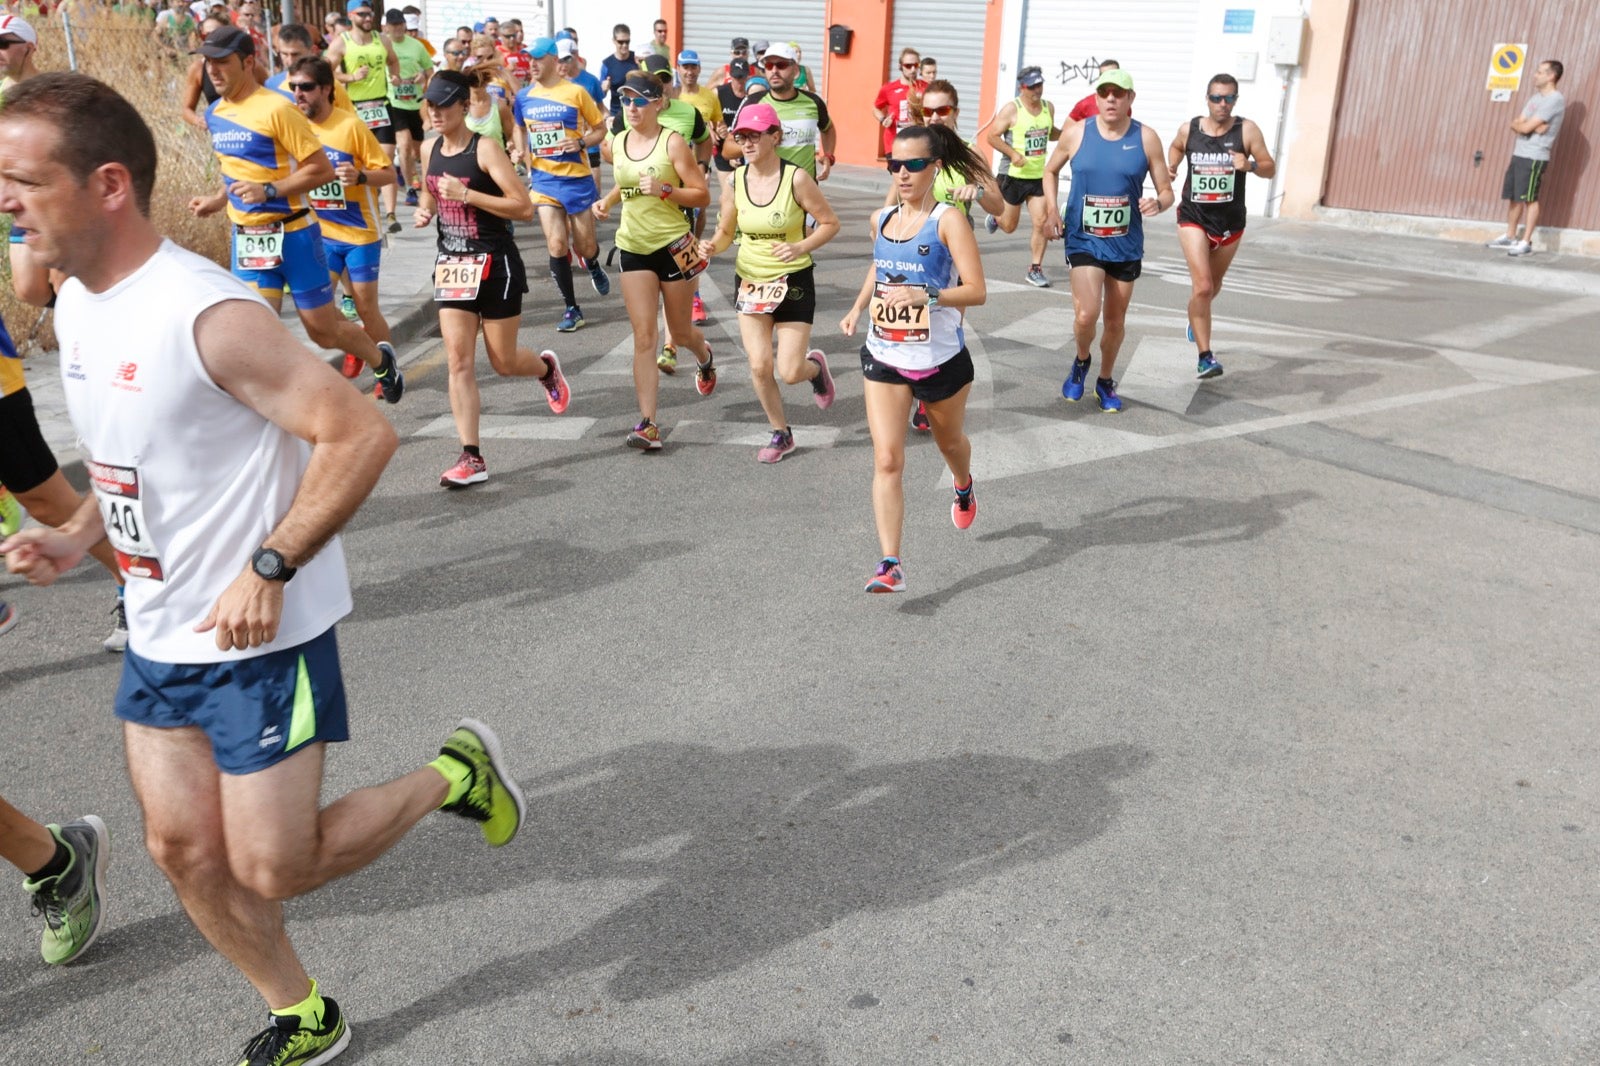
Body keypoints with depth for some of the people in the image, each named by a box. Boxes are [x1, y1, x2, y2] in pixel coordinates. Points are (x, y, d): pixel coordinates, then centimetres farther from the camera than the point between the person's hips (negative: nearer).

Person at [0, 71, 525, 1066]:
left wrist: (269, 567, -25)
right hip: (159, 635, 8)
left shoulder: (209, 314, -24)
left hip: (259, 637, -8)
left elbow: (361, 435, -26)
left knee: (272, 868, 1)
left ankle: (457, 773, 22)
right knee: (182, 849, 13)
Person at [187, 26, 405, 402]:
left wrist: (269, 191, -24)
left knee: (323, 329, 5)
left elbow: (322, 170, -16)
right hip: (247, 239, 6)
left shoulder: (276, 109, -15)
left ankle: (381, 360, 34)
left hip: (293, 234, -6)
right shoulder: (214, 114, 8)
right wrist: (218, 200, 9)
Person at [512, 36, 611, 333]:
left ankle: (594, 267, 45)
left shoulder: (575, 92, -6)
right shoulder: (524, 97, 4)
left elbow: (601, 129, 1)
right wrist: (521, 151, 3)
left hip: (577, 177, -2)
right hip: (543, 178, 2)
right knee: (556, 244, -7)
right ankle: (571, 309, 5)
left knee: (584, 245, 6)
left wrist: (582, 143, -17)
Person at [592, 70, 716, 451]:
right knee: (644, 336, -5)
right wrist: (606, 202, 4)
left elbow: (702, 195, -10)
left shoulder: (673, 143, -9)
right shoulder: (616, 144, 5)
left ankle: (705, 358, 51)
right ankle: (648, 424, -7)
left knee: (680, 332, 13)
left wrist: (664, 188, -24)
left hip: (673, 245, -3)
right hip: (633, 248, 3)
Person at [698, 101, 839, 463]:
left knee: (790, 373, -5)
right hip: (750, 281, 3)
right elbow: (725, 232, 8)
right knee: (759, 366, -4)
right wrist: (711, 247, -15)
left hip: (793, 281, -3)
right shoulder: (736, 179, -3)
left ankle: (815, 365, 35)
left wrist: (801, 247, -24)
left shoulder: (796, 179, -15)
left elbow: (830, 223, -7)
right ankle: (780, 434, 20)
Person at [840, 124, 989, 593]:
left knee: (949, 441, 23)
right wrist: (857, 308, 10)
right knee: (887, 460, -10)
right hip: (884, 359, 3)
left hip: (942, 359, -3)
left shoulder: (948, 221, -13)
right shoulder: (882, 219, 4)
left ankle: (963, 486, 60)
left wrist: (926, 295, -34)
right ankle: (890, 563, -10)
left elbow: (977, 291, -19)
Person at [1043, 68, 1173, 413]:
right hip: (1083, 241, -1)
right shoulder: (1077, 133, -4)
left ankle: (1105, 381, 37)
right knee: (1086, 315, -18)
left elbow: (1167, 190, 0)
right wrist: (1052, 209, -1)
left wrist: (1159, 203, -23)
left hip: (1126, 244, 2)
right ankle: (1081, 362, 16)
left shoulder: (1146, 138, -4)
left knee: (1116, 321, 12)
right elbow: (1051, 170, 14)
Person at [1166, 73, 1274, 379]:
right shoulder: (1188, 129, -4)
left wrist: (1251, 165, -26)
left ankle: (1196, 317, 55)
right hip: (1194, 219, -2)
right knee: (1202, 287, -16)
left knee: (1213, 284, 21)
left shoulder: (1247, 130, -8)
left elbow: (1270, 169, -6)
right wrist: (1171, 166, 0)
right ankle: (1205, 356, -11)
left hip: (1230, 224, 2)